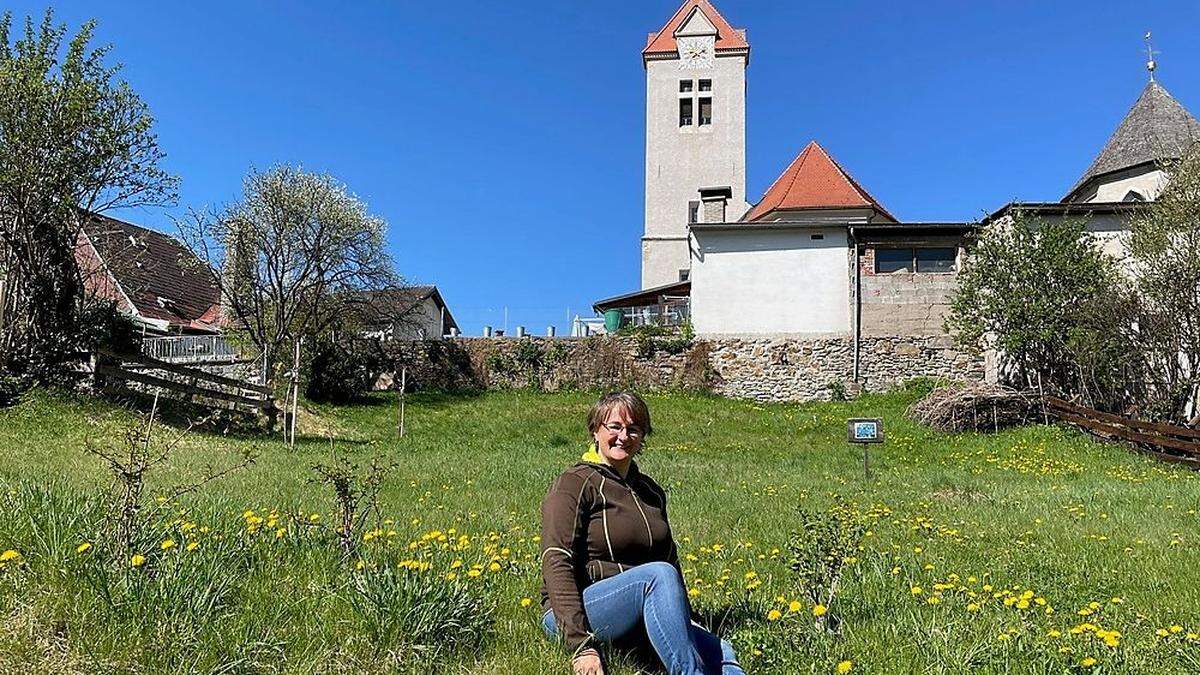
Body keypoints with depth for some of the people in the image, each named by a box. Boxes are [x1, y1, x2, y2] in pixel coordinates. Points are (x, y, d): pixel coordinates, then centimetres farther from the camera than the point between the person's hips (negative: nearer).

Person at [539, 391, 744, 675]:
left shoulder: (651, 492, 16)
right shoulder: (574, 485, -5)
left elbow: (671, 560, 23)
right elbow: (557, 565, -15)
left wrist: (686, 622, 9)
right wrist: (580, 644, -23)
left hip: (639, 622, 6)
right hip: (571, 616, -6)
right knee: (659, 575, -33)